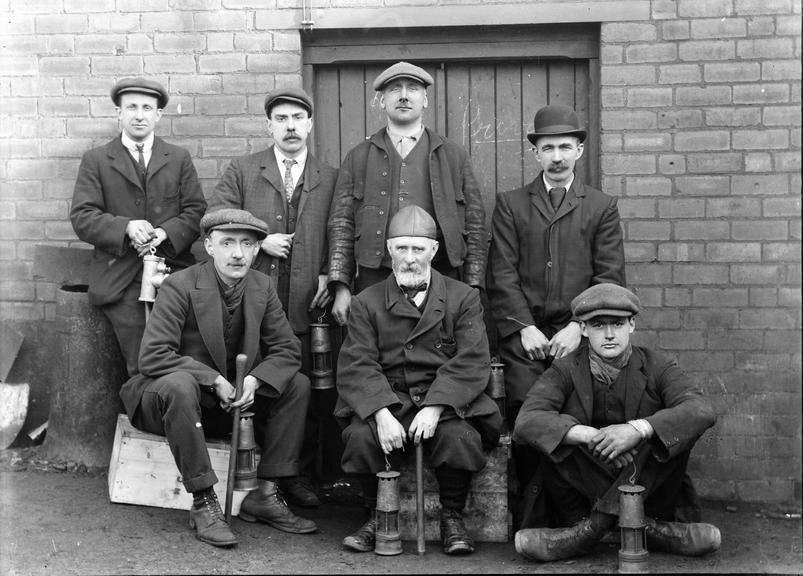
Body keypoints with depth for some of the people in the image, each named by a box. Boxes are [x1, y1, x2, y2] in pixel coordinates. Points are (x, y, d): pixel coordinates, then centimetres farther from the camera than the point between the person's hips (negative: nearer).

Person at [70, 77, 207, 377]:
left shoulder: (179, 158, 17)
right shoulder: (95, 160, 11)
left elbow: (196, 211, 7)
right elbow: (82, 217, 1)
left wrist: (166, 233, -12)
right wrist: (126, 228, -16)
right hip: (120, 279, -1)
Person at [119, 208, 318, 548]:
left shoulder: (262, 287, 0)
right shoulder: (179, 286, -17)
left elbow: (287, 350, 0)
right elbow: (152, 356, -24)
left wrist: (254, 380, -21)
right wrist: (214, 380, -29)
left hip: (233, 399, 6)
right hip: (169, 395, -5)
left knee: (297, 384, -8)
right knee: (180, 384, -38)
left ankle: (265, 495, -7)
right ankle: (203, 503, -29)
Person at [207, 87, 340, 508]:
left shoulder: (330, 179, 13)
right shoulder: (242, 171, 10)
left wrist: (329, 275, -3)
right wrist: (260, 242, -8)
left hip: (307, 302, 1)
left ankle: (300, 477, 13)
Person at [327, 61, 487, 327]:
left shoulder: (455, 157, 11)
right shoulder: (357, 157, 12)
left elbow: (475, 225, 8)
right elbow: (341, 225, 7)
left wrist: (473, 291, 0)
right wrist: (341, 288, -3)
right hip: (374, 280, 0)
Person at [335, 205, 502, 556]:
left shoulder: (463, 298, 8)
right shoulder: (366, 303, 10)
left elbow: (471, 362, -4)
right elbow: (356, 366, -3)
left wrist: (434, 408, -20)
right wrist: (381, 414, -21)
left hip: (446, 402, -1)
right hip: (385, 403, 1)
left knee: (460, 438, -31)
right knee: (360, 437, -28)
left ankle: (452, 518, -2)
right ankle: (379, 517, -1)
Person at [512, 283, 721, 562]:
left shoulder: (656, 367, -3)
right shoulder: (566, 370, -5)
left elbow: (702, 411, -23)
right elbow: (526, 422, -22)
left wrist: (638, 429, -37)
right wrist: (590, 436, -36)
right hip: (579, 491, 0)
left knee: (681, 426, -22)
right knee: (556, 435, -25)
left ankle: (595, 523, -25)